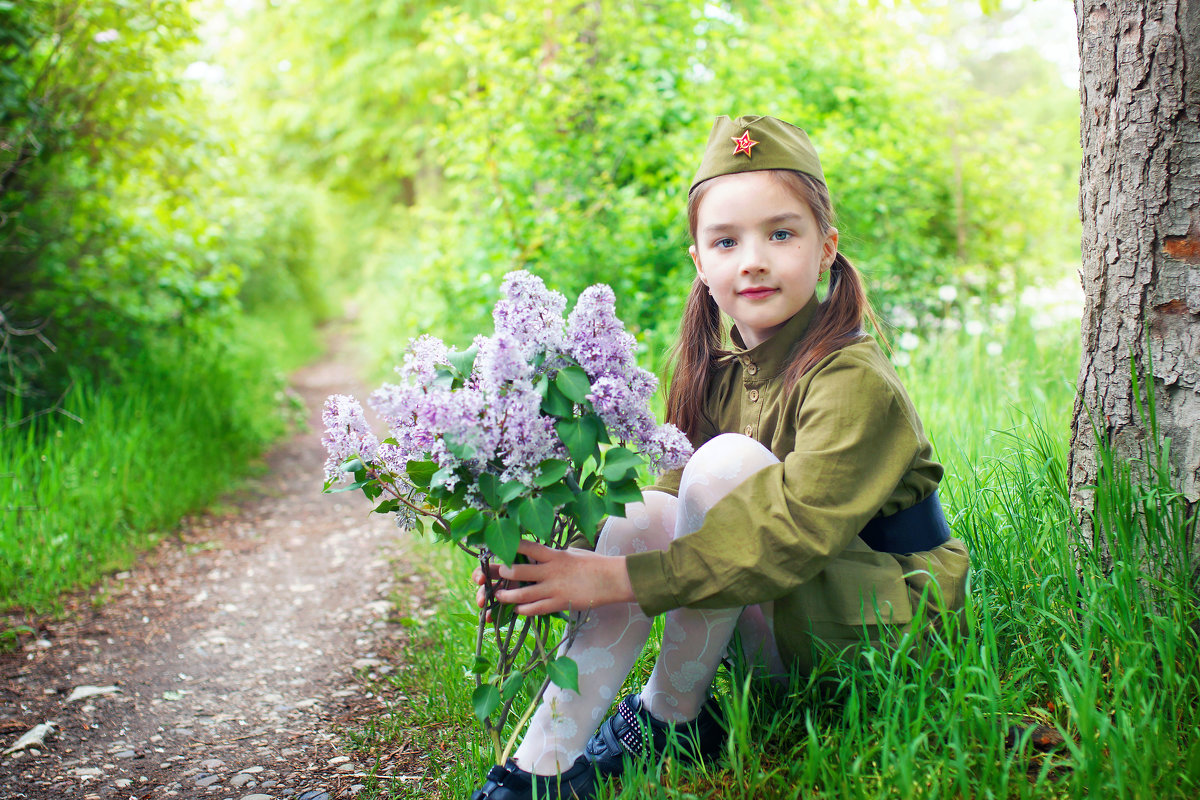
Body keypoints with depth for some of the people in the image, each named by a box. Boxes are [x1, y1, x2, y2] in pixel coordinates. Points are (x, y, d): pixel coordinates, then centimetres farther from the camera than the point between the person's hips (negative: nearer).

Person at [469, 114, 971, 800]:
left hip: (892, 612, -7)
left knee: (726, 462, -27)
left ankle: (672, 717, -11)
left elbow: (794, 530, -32)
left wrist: (618, 577, -34)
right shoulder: (722, 374, 3)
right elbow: (680, 496, -3)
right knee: (644, 515, -16)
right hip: (783, 627, 7)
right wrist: (561, 563, -22)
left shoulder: (854, 381, -21)